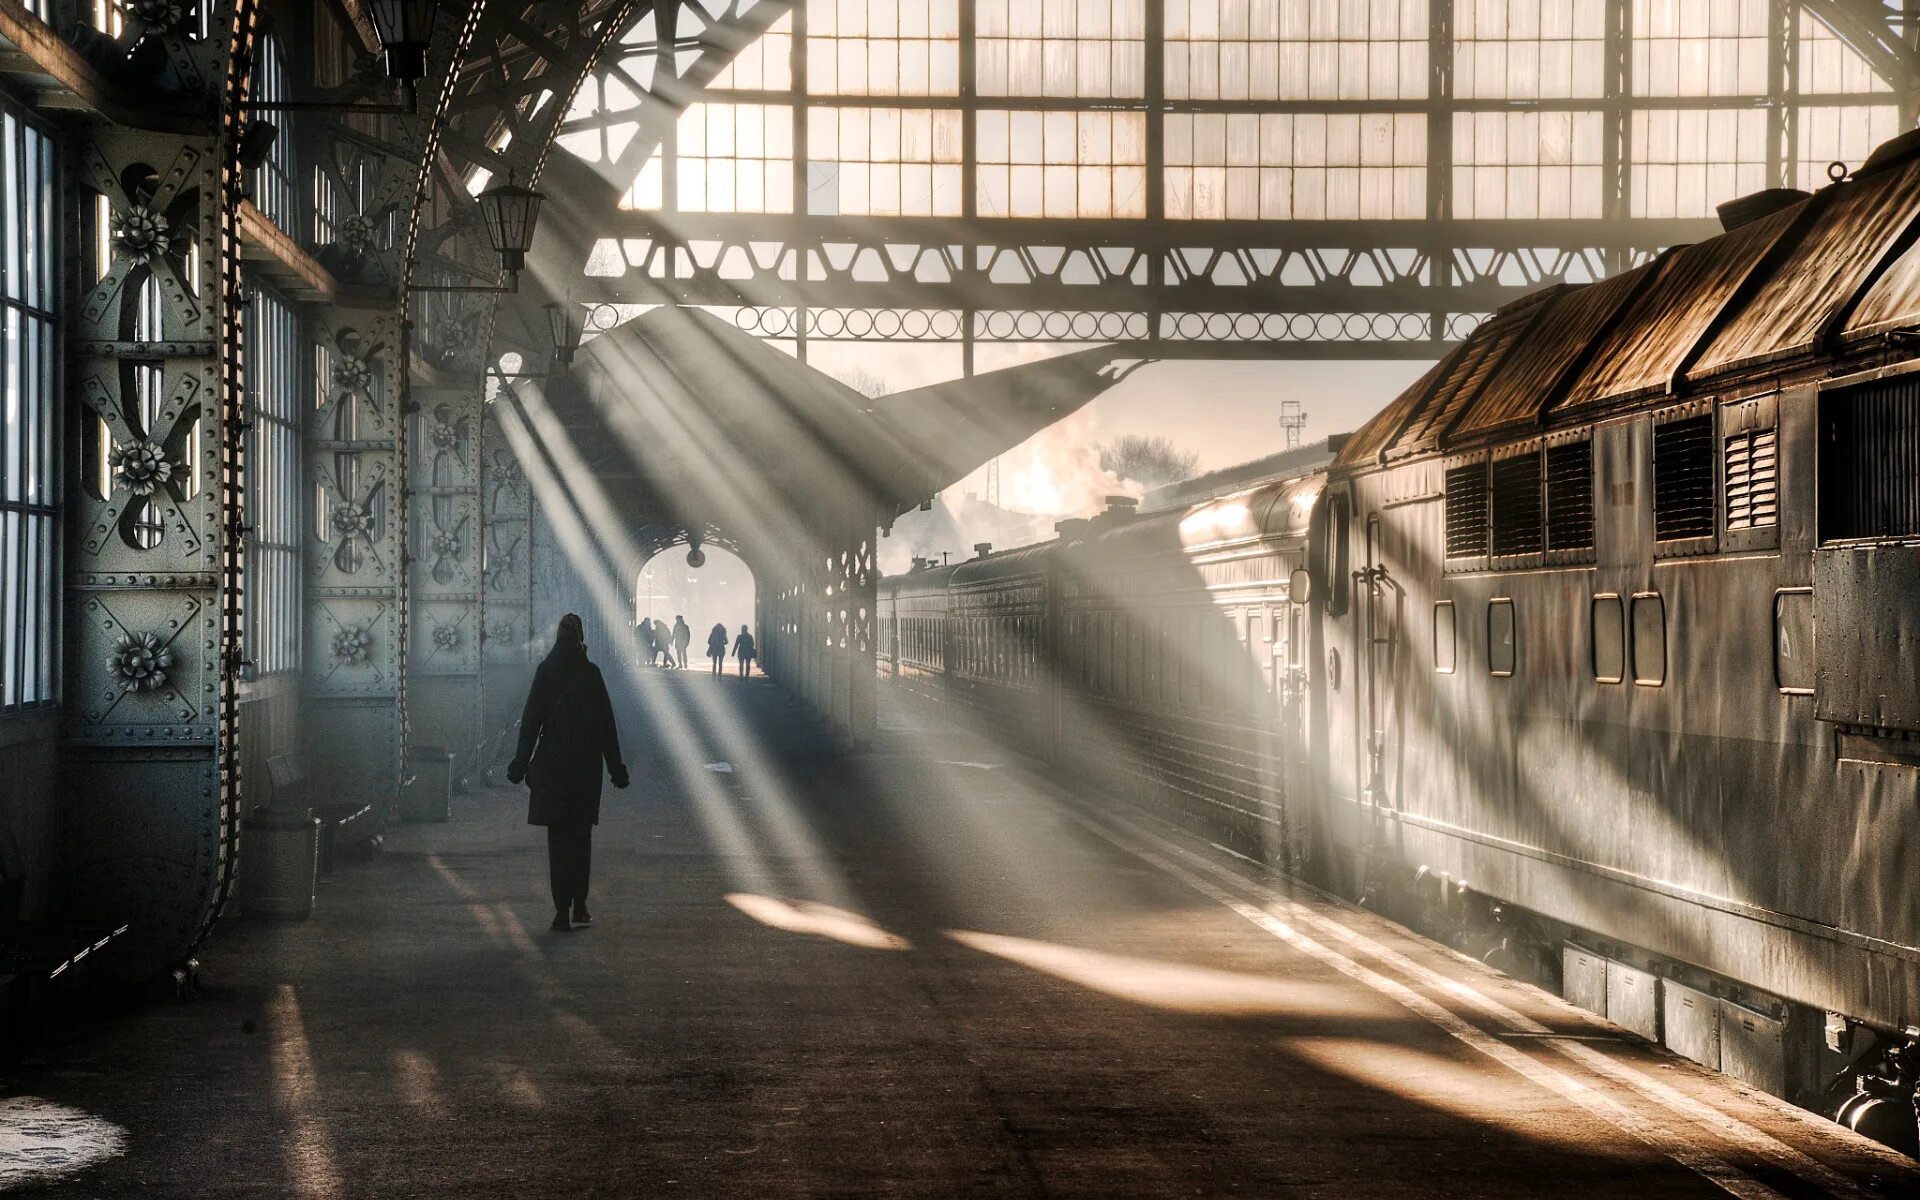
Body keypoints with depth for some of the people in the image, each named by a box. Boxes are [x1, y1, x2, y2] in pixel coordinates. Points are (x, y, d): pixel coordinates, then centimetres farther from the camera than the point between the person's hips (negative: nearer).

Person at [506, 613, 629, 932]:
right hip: (586, 767, 0)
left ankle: (563, 911, -5)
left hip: (551, 766, 0)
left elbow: (530, 720, -4)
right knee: (581, 837, 13)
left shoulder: (545, 671, -4)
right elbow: (607, 726, -2)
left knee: (558, 838, 1)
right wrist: (616, 769, 3)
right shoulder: (591, 674, -4)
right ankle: (579, 907, 15)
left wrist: (521, 763, 1)